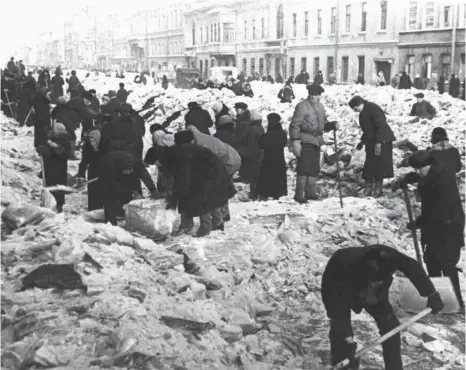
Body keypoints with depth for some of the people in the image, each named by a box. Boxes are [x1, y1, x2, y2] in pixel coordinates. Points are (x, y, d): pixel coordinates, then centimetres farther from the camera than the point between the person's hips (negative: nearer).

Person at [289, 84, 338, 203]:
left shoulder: (320, 107, 15)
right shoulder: (302, 106, -10)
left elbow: (322, 125, 23)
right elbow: (295, 125, -13)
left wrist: (332, 125, 3)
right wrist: (295, 142, -19)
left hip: (317, 141, 8)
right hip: (305, 141, -8)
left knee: (315, 169, 12)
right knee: (304, 168, -10)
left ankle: (310, 193, 23)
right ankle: (299, 195, -4)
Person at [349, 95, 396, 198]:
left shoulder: (373, 109, -19)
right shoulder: (363, 113, 11)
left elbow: (381, 127, -24)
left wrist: (378, 142, -27)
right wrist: (362, 141, 24)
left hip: (382, 142, -9)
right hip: (371, 143, 9)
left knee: (380, 165, -4)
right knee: (369, 166, 6)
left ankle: (378, 188, 4)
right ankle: (368, 188, 11)